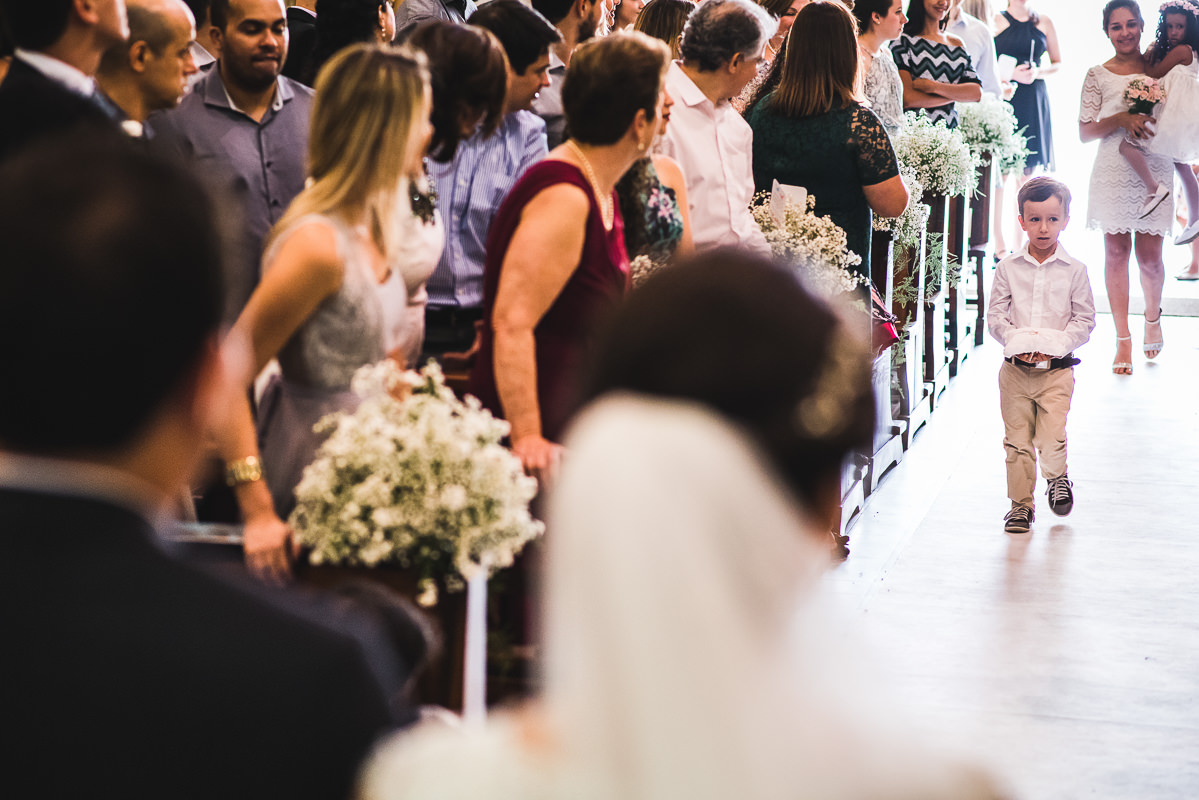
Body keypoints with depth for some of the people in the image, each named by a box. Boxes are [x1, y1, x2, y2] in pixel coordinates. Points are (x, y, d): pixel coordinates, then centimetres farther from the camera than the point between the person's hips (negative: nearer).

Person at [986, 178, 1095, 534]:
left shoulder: (1074, 269, -1)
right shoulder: (1008, 267, 2)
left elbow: (1085, 320, 1)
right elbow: (995, 314, 4)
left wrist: (1056, 342, -13)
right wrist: (1016, 338, -13)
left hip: (1057, 369, -2)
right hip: (1015, 368, 2)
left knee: (1051, 439, -12)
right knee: (1017, 439, 4)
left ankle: (1057, 477, 19)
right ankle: (1021, 503, 17)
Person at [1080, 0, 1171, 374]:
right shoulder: (1098, 75, 3)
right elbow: (1085, 132, 1)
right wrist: (1120, 120, -13)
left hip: (1154, 170, 1)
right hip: (1113, 172, -1)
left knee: (1149, 256, -1)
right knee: (1116, 252, 0)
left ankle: (1153, 316, 29)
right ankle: (1123, 340, 7)